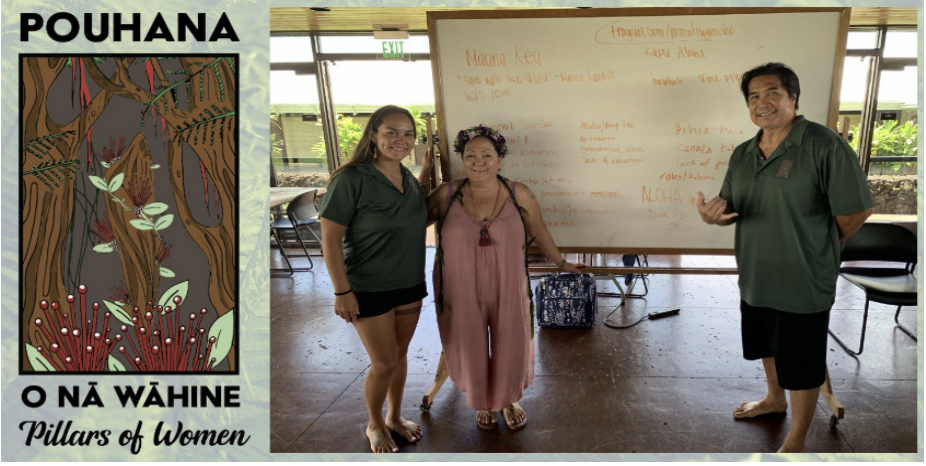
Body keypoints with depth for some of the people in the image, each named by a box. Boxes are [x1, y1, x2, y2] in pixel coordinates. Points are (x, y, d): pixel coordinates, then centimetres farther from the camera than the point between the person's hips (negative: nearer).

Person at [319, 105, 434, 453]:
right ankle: (374, 425, 30)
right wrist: (342, 292, -19)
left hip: (410, 284, 6)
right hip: (369, 289, -6)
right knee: (384, 363, 3)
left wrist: (426, 170, 3)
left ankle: (395, 416, 40)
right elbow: (330, 237, -17)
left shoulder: (411, 179, 2)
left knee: (400, 355, 18)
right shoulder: (352, 179, -18)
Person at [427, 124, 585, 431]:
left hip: (508, 292, 0)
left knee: (510, 348, 15)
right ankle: (484, 403, 45)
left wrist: (562, 263, 17)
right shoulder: (446, 195, -7)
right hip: (462, 294, 0)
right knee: (471, 350, 16)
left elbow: (539, 233, 7)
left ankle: (509, 400, 45)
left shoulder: (519, 195, -7)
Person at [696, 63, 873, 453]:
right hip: (755, 279, 7)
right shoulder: (742, 154, 4)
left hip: (804, 283, -6)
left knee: (802, 366, 8)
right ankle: (775, 399, 51)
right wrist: (713, 215, -14)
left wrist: (815, 250, -2)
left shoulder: (825, 146, -17)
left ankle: (796, 442, 25)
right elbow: (730, 208, 10)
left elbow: (856, 211, -14)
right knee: (768, 347, 26)